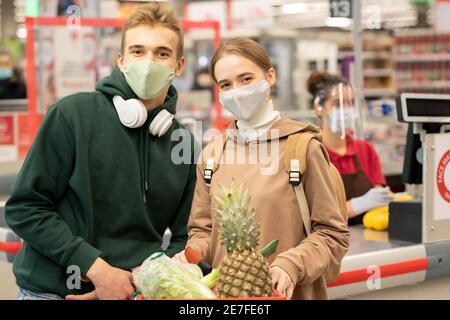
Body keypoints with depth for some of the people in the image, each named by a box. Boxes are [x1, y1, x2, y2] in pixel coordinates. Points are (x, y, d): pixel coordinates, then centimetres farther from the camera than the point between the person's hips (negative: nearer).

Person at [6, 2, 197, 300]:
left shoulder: (183, 142, 3)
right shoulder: (73, 114, -8)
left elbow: (183, 237, 7)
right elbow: (24, 208, -10)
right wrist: (96, 267, -17)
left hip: (138, 290, 3)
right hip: (54, 289, -3)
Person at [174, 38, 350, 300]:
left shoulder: (303, 147, -8)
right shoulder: (212, 154, 4)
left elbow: (333, 234, -7)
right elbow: (203, 230, 12)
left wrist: (292, 266, -21)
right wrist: (191, 254, -8)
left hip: (286, 293, -4)